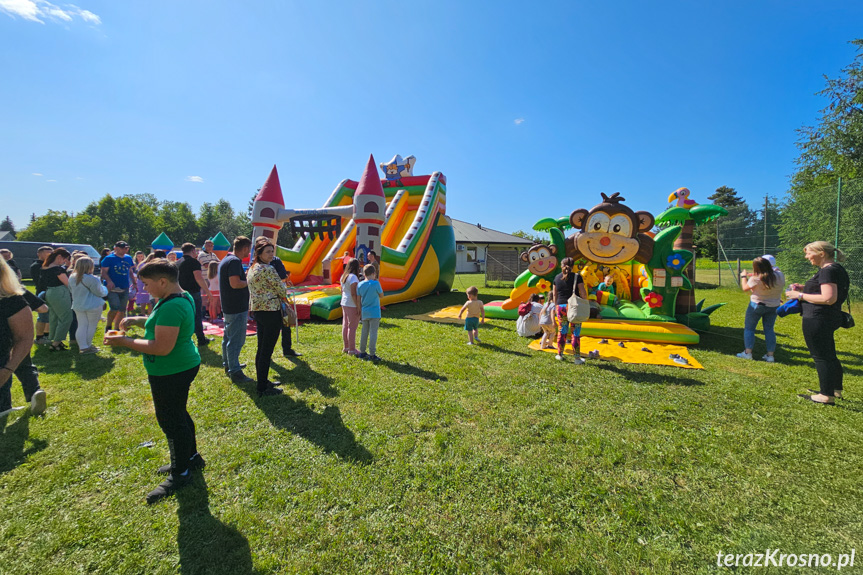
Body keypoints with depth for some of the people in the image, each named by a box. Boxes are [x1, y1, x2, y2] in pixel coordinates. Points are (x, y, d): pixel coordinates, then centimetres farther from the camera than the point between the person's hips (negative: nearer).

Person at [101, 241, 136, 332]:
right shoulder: (109, 258, -3)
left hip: (125, 289, 5)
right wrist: (109, 281, -24)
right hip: (112, 288, -5)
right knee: (115, 308, -16)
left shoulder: (128, 258, 12)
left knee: (122, 310, 8)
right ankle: (108, 326, 6)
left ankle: (116, 329, 21)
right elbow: (104, 272, -7)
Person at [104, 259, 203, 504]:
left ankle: (180, 472, 22)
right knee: (178, 414, 23)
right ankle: (191, 457, 40)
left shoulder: (171, 307, -26)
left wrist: (123, 341, -18)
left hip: (172, 373, -10)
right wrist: (137, 320, 5)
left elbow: (162, 347, -28)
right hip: (182, 367, 10)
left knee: (170, 419, 4)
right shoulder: (180, 297, 6)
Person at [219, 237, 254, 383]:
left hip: (229, 307, 11)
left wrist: (246, 274, 16)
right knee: (236, 340, -5)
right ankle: (235, 372, 1)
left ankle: (228, 364, 35)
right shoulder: (235, 261, -18)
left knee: (228, 337, 21)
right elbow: (235, 283, -28)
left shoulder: (226, 260, 14)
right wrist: (249, 281, -12)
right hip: (237, 308, -11)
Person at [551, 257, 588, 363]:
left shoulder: (557, 277, 5)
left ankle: (560, 355, 23)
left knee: (562, 331, 15)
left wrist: (557, 306, 20)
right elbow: (583, 293, -8)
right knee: (575, 333, 4)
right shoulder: (577, 277, -5)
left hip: (561, 307, 3)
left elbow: (554, 294, 10)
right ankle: (577, 358, 9)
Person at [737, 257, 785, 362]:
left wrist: (743, 276, 8)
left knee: (749, 327, 7)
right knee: (769, 329, 12)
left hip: (757, 305, -5)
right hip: (774, 306, 5)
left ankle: (748, 352, 9)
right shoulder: (780, 276, -7)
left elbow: (745, 288, -6)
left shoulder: (755, 279, -22)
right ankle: (770, 355, 15)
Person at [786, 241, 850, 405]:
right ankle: (836, 389, 34)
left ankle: (827, 395, 6)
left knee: (821, 356, -2)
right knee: (829, 355, 21)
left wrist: (800, 295, -17)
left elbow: (829, 298, -24)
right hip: (828, 319, 11)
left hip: (818, 320, -11)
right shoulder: (836, 269, 13)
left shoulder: (828, 271, -19)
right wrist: (805, 288, 12)